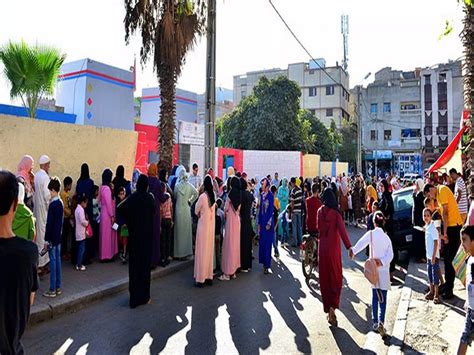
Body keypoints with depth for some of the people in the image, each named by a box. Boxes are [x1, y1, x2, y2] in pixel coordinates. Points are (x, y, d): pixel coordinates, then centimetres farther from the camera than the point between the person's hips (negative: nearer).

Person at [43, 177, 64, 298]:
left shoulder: (52, 204, -18)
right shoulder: (60, 203, 7)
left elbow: (49, 223, -17)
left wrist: (46, 240, -14)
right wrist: (59, 234, 20)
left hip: (52, 238, -8)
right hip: (58, 236, 8)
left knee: (53, 262, -2)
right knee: (58, 260, 12)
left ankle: (52, 290, 5)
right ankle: (58, 287, 20)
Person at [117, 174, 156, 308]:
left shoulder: (132, 197, -2)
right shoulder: (149, 197, -11)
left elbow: (120, 208, -9)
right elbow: (154, 211, -2)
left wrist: (129, 220, 2)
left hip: (134, 234, 4)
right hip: (146, 234, -3)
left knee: (134, 263, 12)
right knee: (145, 263, 6)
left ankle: (134, 296, 19)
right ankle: (143, 296, 14)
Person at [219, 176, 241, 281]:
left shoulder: (231, 193, -13)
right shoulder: (239, 194, 5)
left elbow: (226, 208, -7)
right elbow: (239, 209, 10)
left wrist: (225, 214, 11)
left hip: (231, 219, -6)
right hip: (237, 219, 6)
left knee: (229, 245, -2)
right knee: (235, 244, 12)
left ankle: (227, 273, 2)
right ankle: (233, 271, 21)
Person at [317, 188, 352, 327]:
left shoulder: (320, 211, -1)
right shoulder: (336, 213, -12)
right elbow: (342, 230, -23)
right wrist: (348, 246, -29)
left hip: (322, 247, 3)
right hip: (333, 248, -3)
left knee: (325, 278, 12)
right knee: (335, 277, 8)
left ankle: (328, 308, 20)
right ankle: (332, 306, -9)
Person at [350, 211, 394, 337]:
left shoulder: (371, 234, -6)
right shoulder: (387, 237, 5)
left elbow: (362, 242, -26)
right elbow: (390, 255, -8)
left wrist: (353, 250, -35)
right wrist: (382, 261, -18)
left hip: (375, 270, -2)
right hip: (385, 271, 2)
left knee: (375, 297, 11)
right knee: (383, 299, 5)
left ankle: (375, 322, 15)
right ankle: (380, 321, -10)